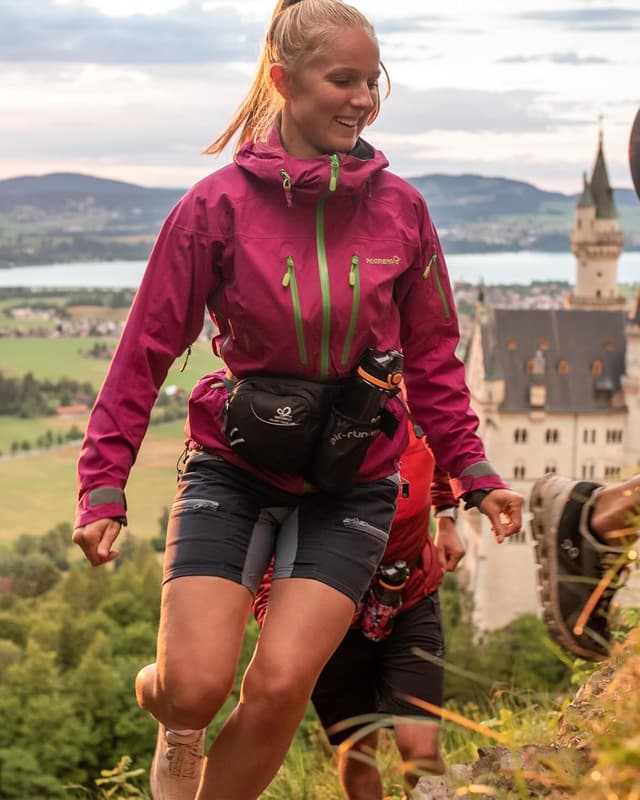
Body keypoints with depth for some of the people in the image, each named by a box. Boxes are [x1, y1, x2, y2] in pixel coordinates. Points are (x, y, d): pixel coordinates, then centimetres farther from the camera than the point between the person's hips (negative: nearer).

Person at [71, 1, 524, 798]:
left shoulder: (399, 208, -1)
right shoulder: (219, 204, -8)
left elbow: (433, 358, 8)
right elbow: (147, 348, -4)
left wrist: (473, 472, 3)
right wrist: (103, 487, -7)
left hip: (352, 482, 2)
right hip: (233, 464, -1)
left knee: (280, 686, -11)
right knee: (194, 688, -10)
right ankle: (172, 719, 29)